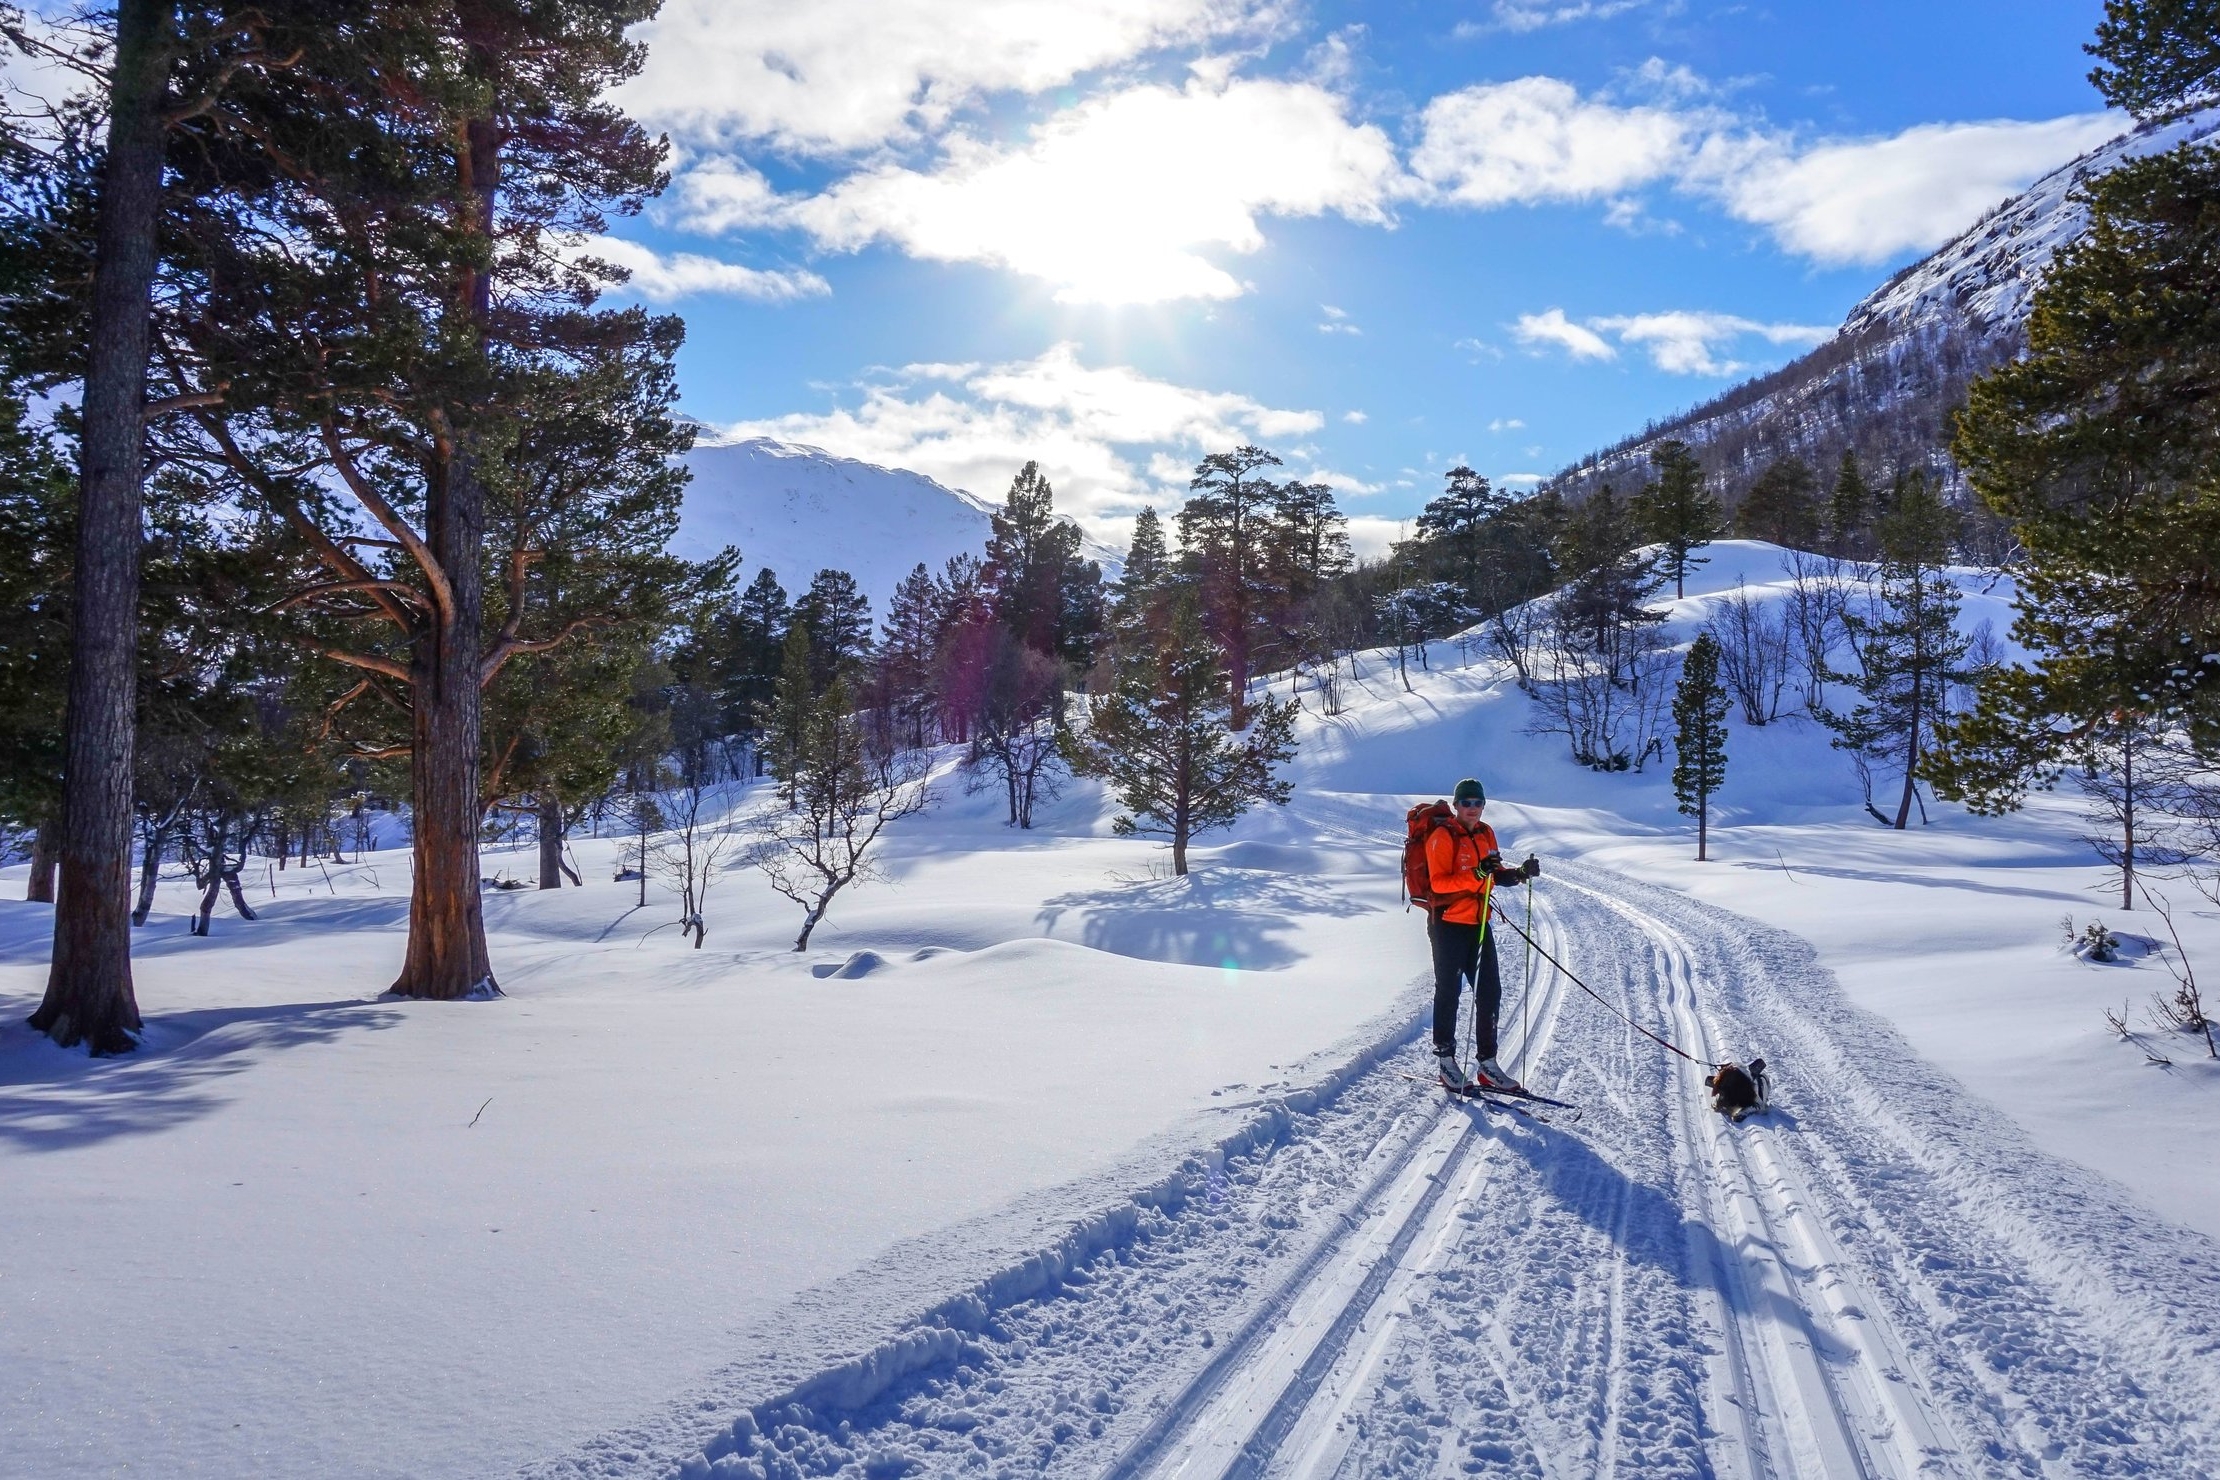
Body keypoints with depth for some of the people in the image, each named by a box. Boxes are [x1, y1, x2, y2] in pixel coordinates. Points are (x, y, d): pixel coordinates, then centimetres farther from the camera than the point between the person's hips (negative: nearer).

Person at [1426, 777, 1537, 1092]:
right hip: (1448, 925, -7)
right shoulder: (1442, 837, -10)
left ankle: (1487, 1063, 16)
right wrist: (1476, 874, -31)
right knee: (1448, 994, 2)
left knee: (1490, 993, 7)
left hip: (1479, 924, 7)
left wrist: (1519, 873, 2)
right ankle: (1446, 1063, 12)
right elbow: (1438, 882, -20)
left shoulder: (1485, 834, 11)